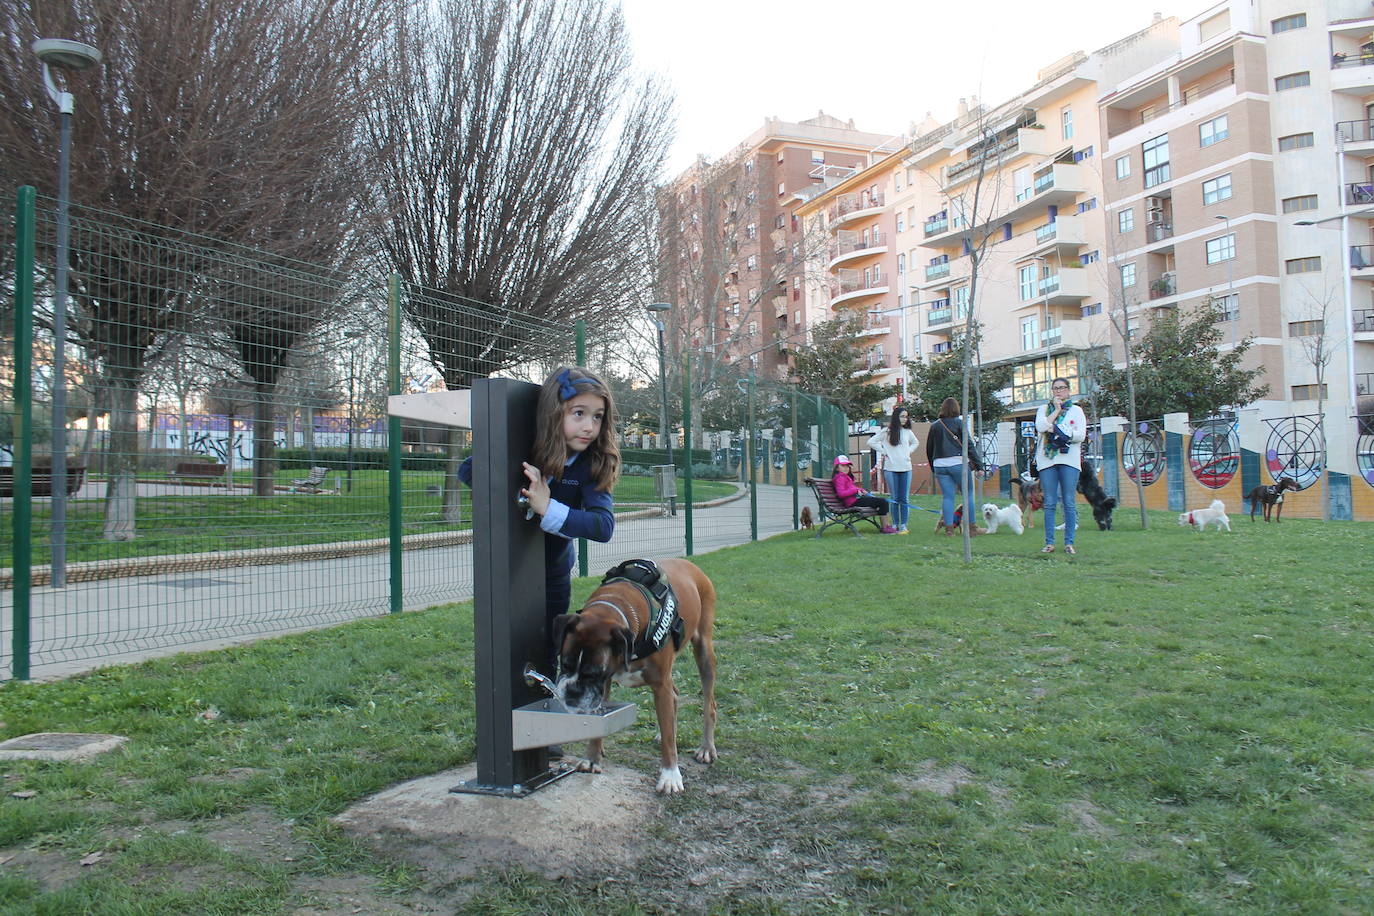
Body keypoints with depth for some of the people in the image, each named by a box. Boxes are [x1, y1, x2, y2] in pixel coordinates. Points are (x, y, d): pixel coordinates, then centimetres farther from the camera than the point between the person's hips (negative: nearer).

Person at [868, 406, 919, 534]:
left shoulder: (908, 432, 9)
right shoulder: (887, 431, -1)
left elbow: (915, 443, 29)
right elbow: (871, 442, 1)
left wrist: (908, 451, 12)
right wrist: (884, 451, -3)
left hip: (906, 468, 3)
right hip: (891, 468, -2)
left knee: (905, 499, 1)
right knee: (894, 498, 1)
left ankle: (903, 525, 5)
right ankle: (895, 524, 9)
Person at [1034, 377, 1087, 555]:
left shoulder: (1076, 410, 12)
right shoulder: (1044, 409, 16)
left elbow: (1081, 435, -2)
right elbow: (1040, 427, -5)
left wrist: (1055, 430, -6)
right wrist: (1056, 410, -2)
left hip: (1069, 460, -1)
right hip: (1047, 459, 1)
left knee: (1069, 503, -3)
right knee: (1049, 503, -1)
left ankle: (1069, 543, 1)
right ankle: (1049, 543, 2)